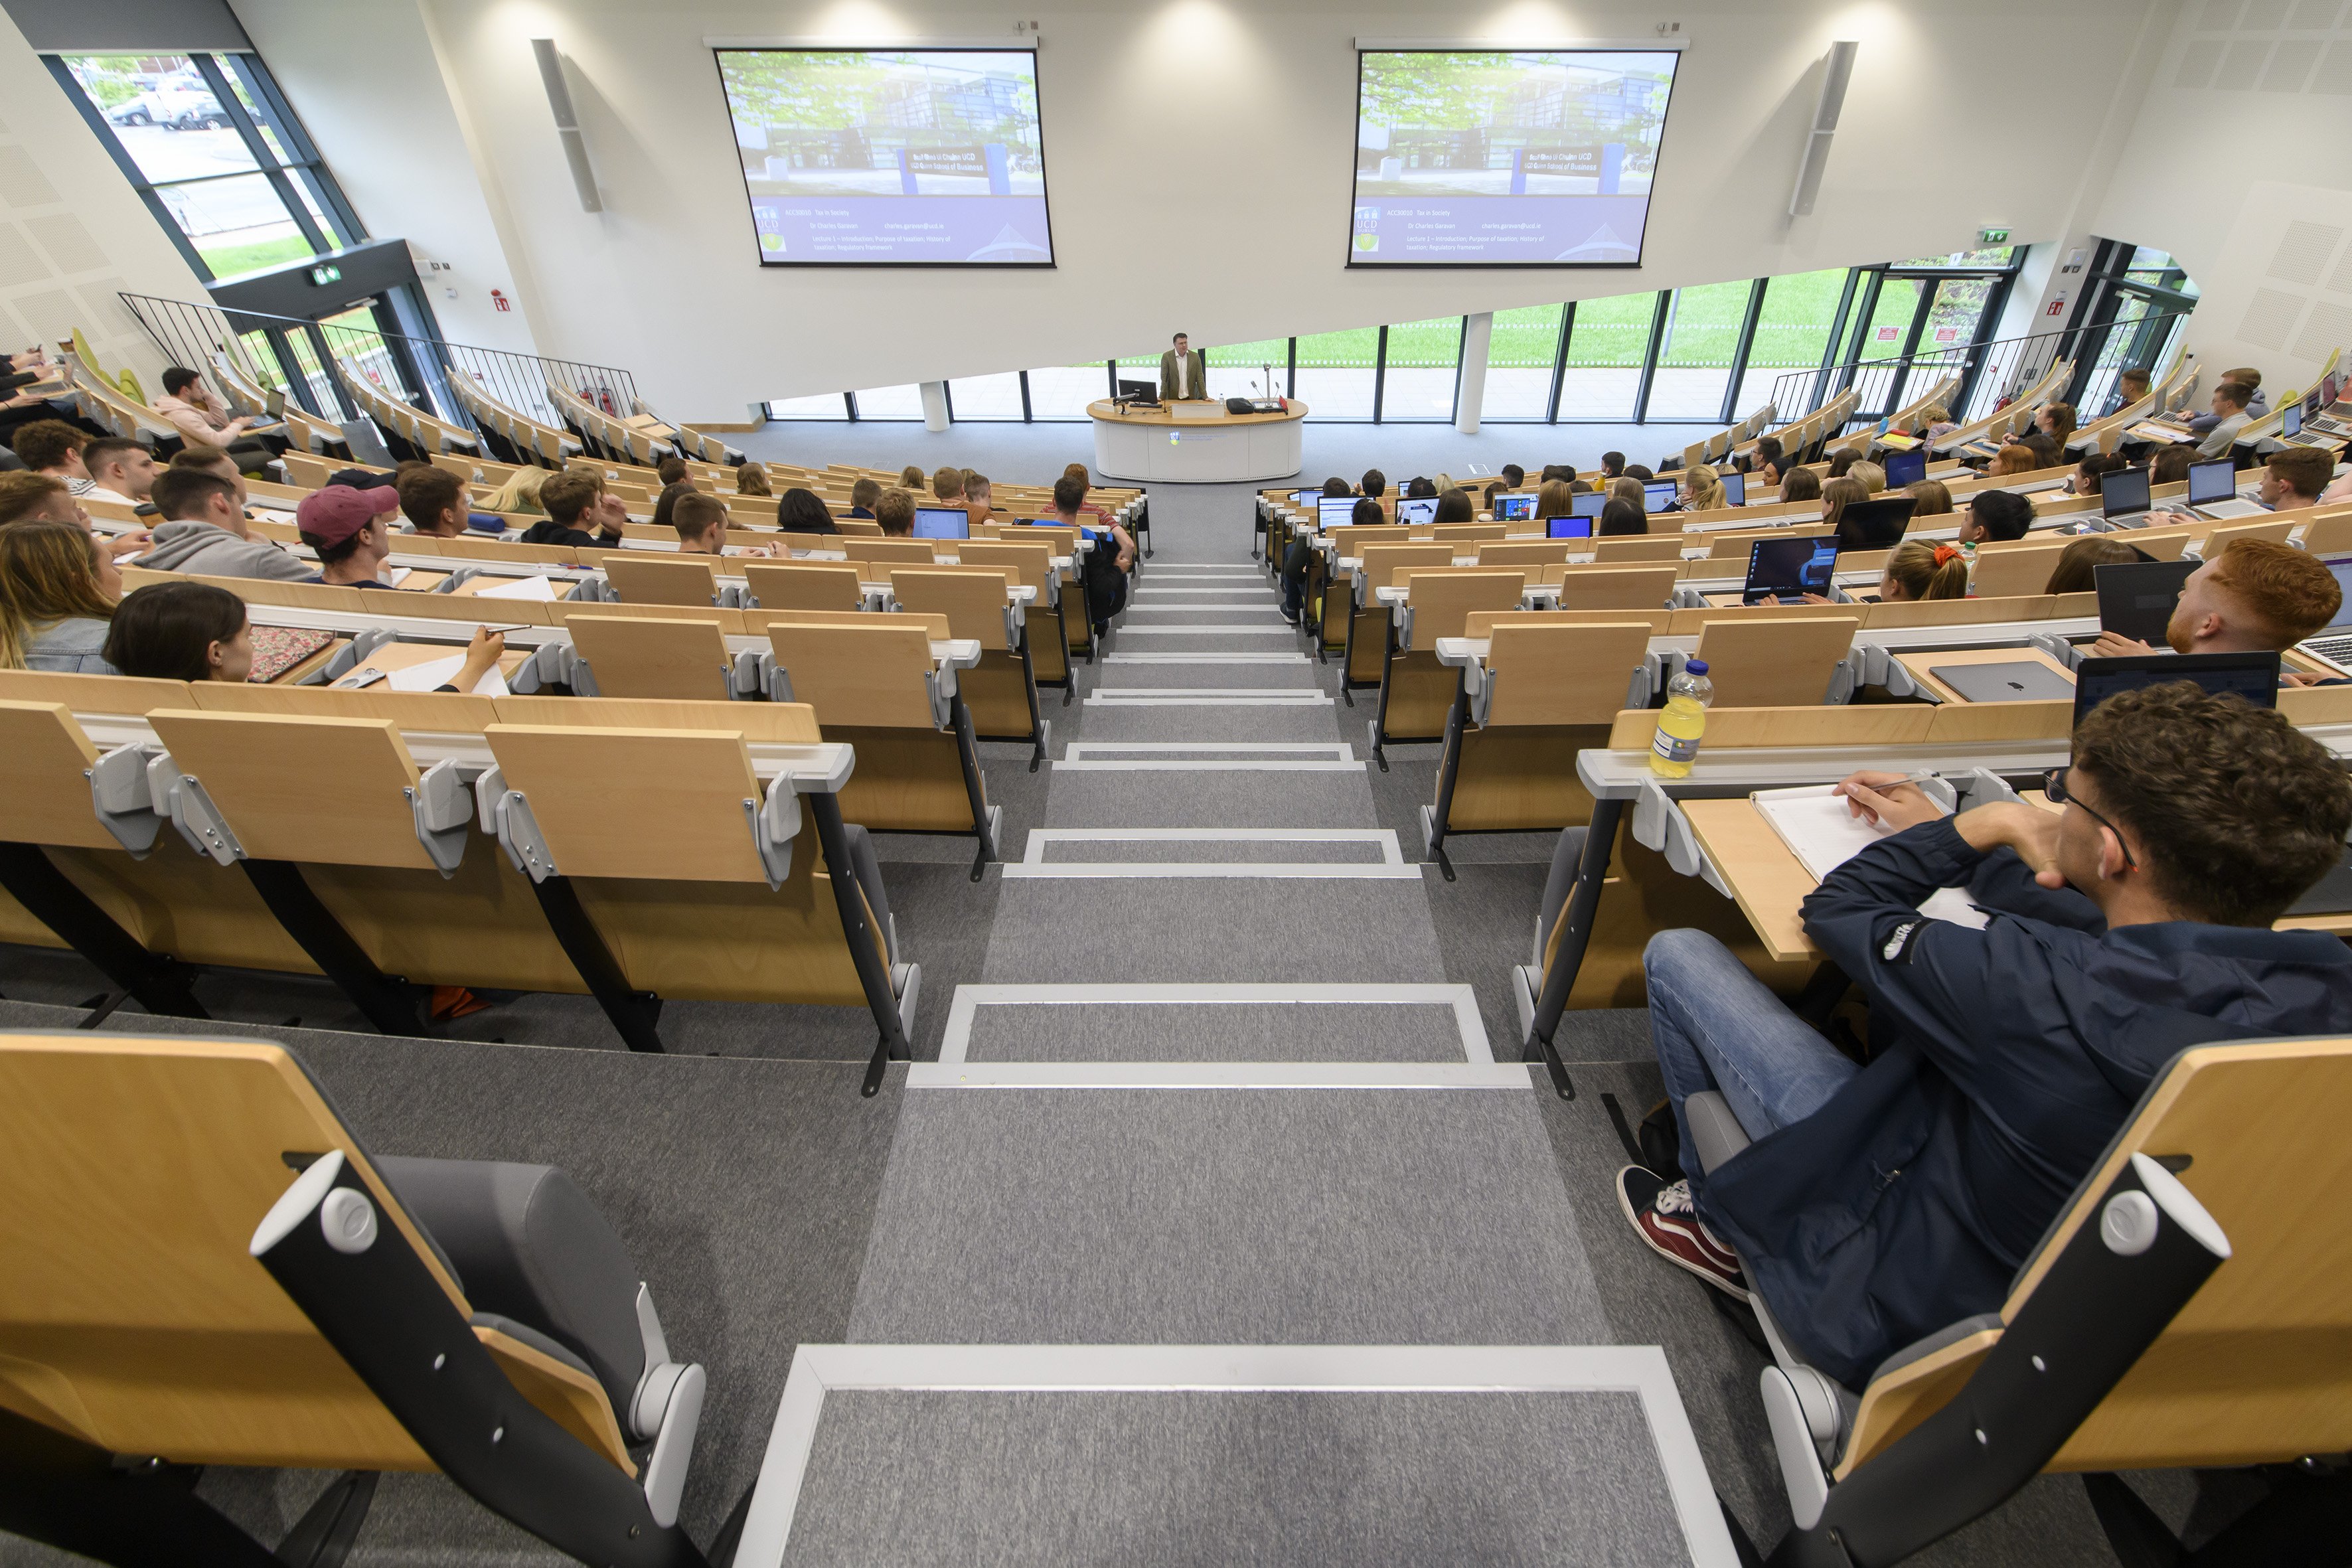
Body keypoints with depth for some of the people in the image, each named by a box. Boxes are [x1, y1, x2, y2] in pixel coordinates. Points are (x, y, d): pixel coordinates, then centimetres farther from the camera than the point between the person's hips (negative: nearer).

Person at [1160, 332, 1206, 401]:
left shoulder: (1195, 357, 6)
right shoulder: (1167, 356, -1)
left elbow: (1200, 378, 6)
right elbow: (1164, 379, -2)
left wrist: (1205, 397, -2)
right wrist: (1161, 397, -11)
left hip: (1191, 399, 2)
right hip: (1173, 399, -2)